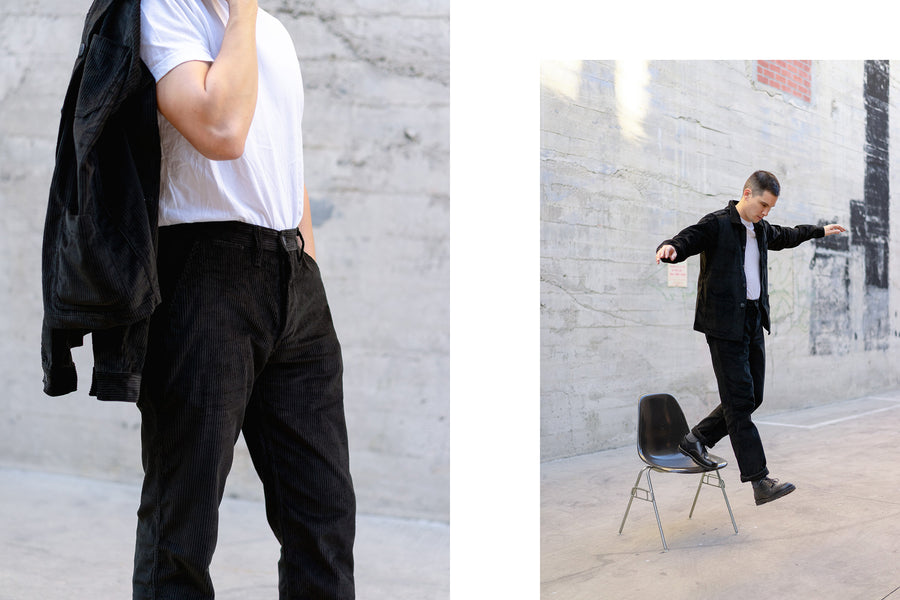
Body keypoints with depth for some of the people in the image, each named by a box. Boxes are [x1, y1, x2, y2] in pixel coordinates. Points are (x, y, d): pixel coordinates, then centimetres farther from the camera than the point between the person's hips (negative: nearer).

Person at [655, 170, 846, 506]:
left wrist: (820, 231, 51)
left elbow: (786, 237, 37)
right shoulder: (716, 224, -9)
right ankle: (759, 482, -10)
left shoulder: (762, 230, 16)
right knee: (739, 400, -9)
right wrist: (669, 248, -47)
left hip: (753, 322, 9)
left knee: (752, 397, 8)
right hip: (725, 324, -9)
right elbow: (688, 239, -24)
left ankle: (696, 440, 23)